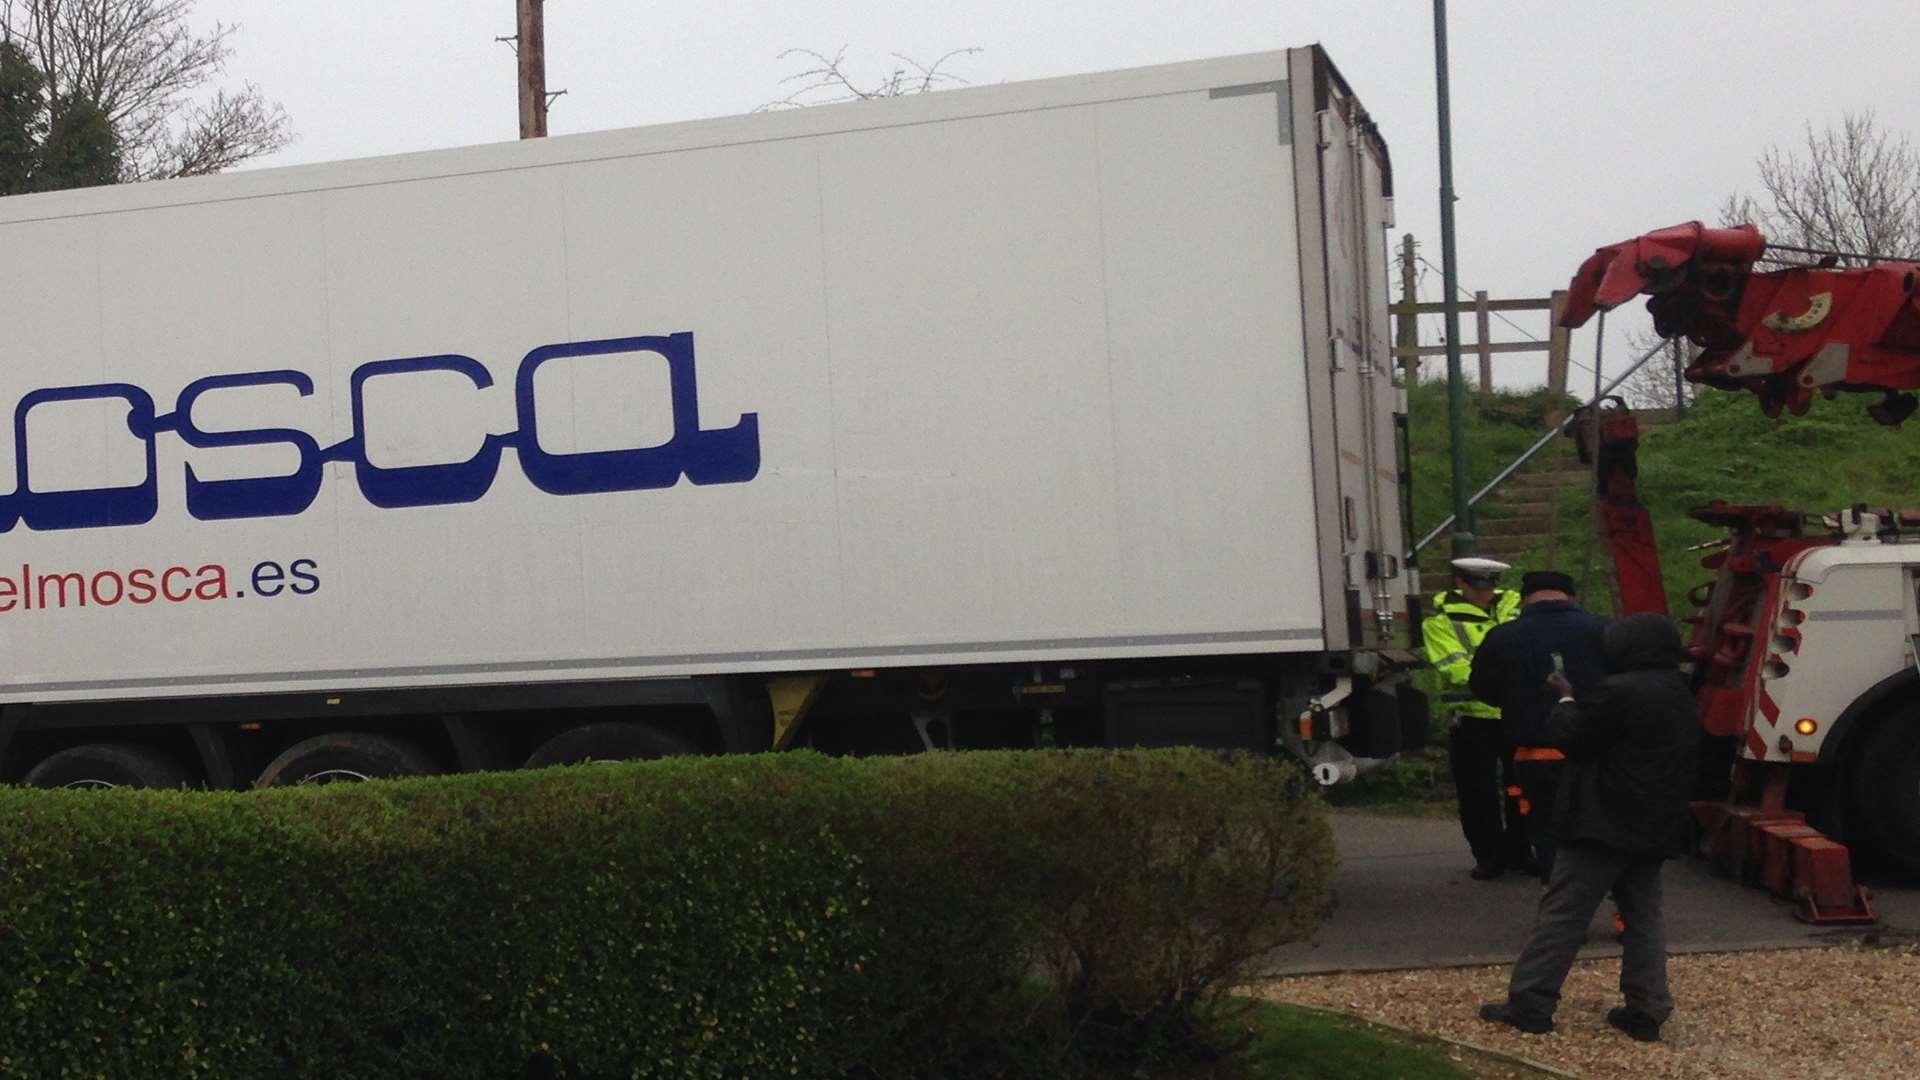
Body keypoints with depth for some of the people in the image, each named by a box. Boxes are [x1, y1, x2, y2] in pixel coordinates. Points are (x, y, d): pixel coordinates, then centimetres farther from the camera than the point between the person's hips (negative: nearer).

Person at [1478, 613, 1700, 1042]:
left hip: (1606, 824, -8)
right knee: (1644, 914, 12)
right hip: (1655, 827, 8)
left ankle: (1529, 1003, -2)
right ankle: (1647, 1010, 11)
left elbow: (1571, 737, -11)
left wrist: (1566, 701, 6)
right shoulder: (1680, 696, 11)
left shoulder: (1620, 692, -19)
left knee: (1563, 912, -3)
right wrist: (1580, 698, 19)